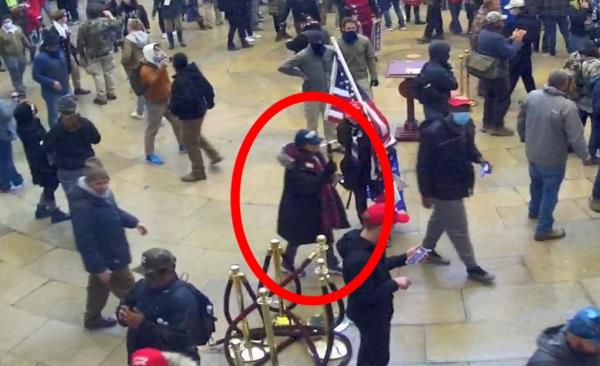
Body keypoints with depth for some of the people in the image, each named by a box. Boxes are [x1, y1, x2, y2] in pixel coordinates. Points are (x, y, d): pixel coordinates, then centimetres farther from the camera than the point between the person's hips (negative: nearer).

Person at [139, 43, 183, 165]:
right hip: (155, 104, -9)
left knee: (178, 122, 19)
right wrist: (161, 68, -51)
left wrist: (171, 92, 23)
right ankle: (149, 155, 12)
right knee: (152, 129, 1)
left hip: (167, 100, 9)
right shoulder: (146, 70, -24)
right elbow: (154, 82, -44)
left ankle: (183, 145, 38)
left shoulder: (157, 65, 5)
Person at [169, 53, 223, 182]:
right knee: (196, 136, 30)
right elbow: (207, 87, 7)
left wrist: (172, 107, -18)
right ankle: (214, 155, 36)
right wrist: (210, 101, 22)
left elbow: (184, 100, -35)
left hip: (190, 114, -10)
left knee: (190, 142, 5)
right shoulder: (194, 72, 0)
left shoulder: (180, 80, -27)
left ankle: (198, 172, 17)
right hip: (200, 110, 10)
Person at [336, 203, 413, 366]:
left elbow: (379, 266, 8)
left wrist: (404, 257, 3)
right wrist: (395, 284, -22)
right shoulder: (358, 260, -39)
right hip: (370, 315, -9)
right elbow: (367, 297, -29)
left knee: (369, 348, 31)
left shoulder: (362, 239, -10)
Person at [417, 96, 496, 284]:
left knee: (440, 219, 27)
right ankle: (472, 268, 23)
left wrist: (479, 158, -7)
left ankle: (428, 251, 48)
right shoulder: (433, 133, -28)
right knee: (459, 229, 6)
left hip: (459, 183, 8)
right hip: (445, 189, -8)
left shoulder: (467, 125, -5)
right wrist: (426, 193, -18)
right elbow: (423, 166, -22)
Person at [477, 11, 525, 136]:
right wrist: (518, 40, -9)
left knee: (489, 98, 19)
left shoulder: (483, 33, 2)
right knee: (503, 100, 5)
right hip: (498, 74, -9)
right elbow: (511, 53, -22)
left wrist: (512, 38, 5)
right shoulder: (496, 37, -28)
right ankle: (497, 127, 11)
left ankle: (487, 124, 27)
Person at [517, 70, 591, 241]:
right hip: (553, 159, -6)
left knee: (536, 183, 30)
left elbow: (520, 120, 5)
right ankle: (543, 229, 23)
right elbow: (576, 137, -22)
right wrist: (585, 156, -6)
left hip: (532, 153, 6)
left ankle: (534, 210, 54)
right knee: (550, 192, 11)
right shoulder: (567, 106, -26)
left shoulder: (531, 96, -8)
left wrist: (524, 138, 24)